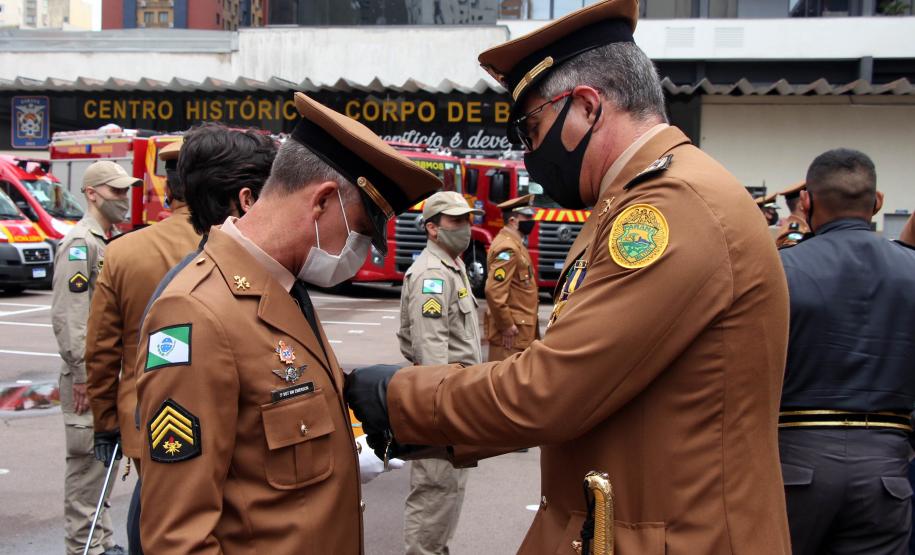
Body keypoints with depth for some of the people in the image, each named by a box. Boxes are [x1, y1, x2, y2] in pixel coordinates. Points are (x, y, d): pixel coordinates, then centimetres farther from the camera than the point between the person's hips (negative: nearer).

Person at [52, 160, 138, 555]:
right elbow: (67, 316, -19)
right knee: (88, 459, -4)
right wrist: (82, 373, -20)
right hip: (89, 374, -9)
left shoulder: (114, 242, 16)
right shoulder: (80, 243, -13)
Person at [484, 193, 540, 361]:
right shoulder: (507, 248, -18)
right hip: (512, 333, -11)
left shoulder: (514, 244, 15)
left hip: (519, 329, 11)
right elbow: (494, 291, -26)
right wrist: (507, 325, -21)